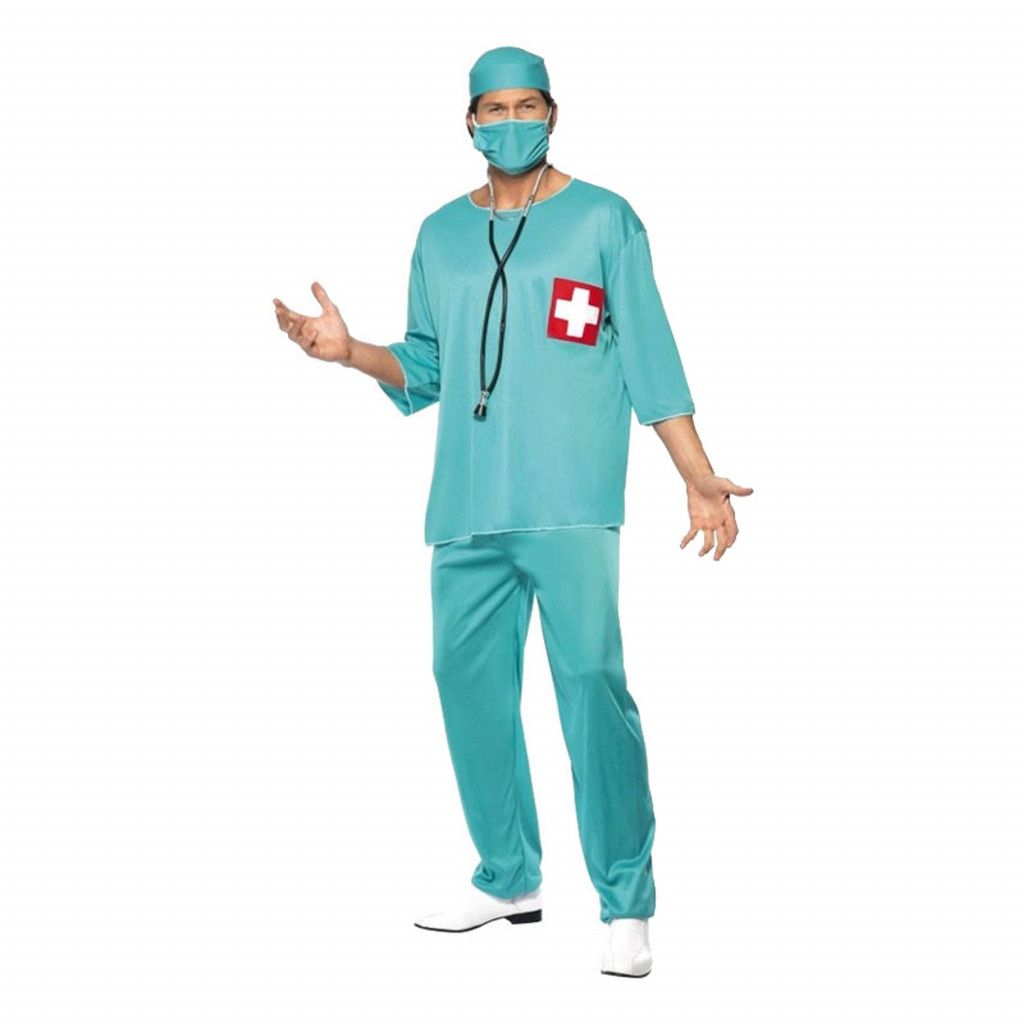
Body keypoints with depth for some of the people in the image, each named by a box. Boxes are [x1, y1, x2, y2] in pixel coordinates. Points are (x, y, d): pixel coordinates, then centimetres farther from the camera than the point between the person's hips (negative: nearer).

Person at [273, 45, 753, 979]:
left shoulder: (604, 220, 5)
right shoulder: (441, 234, 17)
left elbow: (651, 364, 2)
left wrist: (699, 477, -6)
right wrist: (353, 352, 0)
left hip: (570, 502, -5)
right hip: (465, 507, 5)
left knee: (591, 682, -12)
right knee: (468, 680, 5)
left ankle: (627, 904, -4)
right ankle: (509, 880, 20)